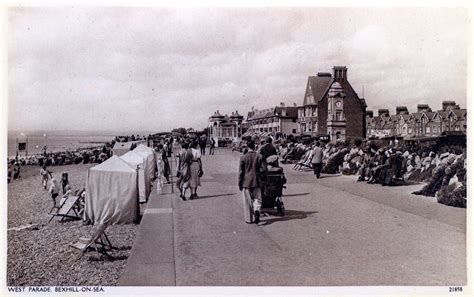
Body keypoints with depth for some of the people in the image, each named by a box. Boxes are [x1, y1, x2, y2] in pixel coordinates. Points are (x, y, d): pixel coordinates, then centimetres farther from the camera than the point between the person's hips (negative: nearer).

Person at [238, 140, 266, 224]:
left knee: (248, 201, 8)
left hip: (246, 182, 0)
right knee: (257, 198, 12)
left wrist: (240, 183, 4)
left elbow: (241, 172, -4)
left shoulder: (243, 157, -6)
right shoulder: (259, 156, -4)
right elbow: (263, 169, -4)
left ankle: (249, 219, 12)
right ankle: (256, 210, -17)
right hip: (257, 182, 1)